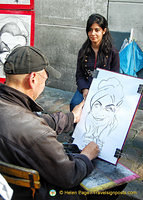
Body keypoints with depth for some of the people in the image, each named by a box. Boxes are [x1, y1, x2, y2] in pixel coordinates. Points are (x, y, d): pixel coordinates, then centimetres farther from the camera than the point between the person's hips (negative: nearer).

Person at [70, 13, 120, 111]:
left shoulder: (112, 53, 1)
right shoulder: (83, 52, 10)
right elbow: (79, 75, 8)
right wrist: (84, 90, -12)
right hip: (85, 87, 3)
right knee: (75, 104, -27)